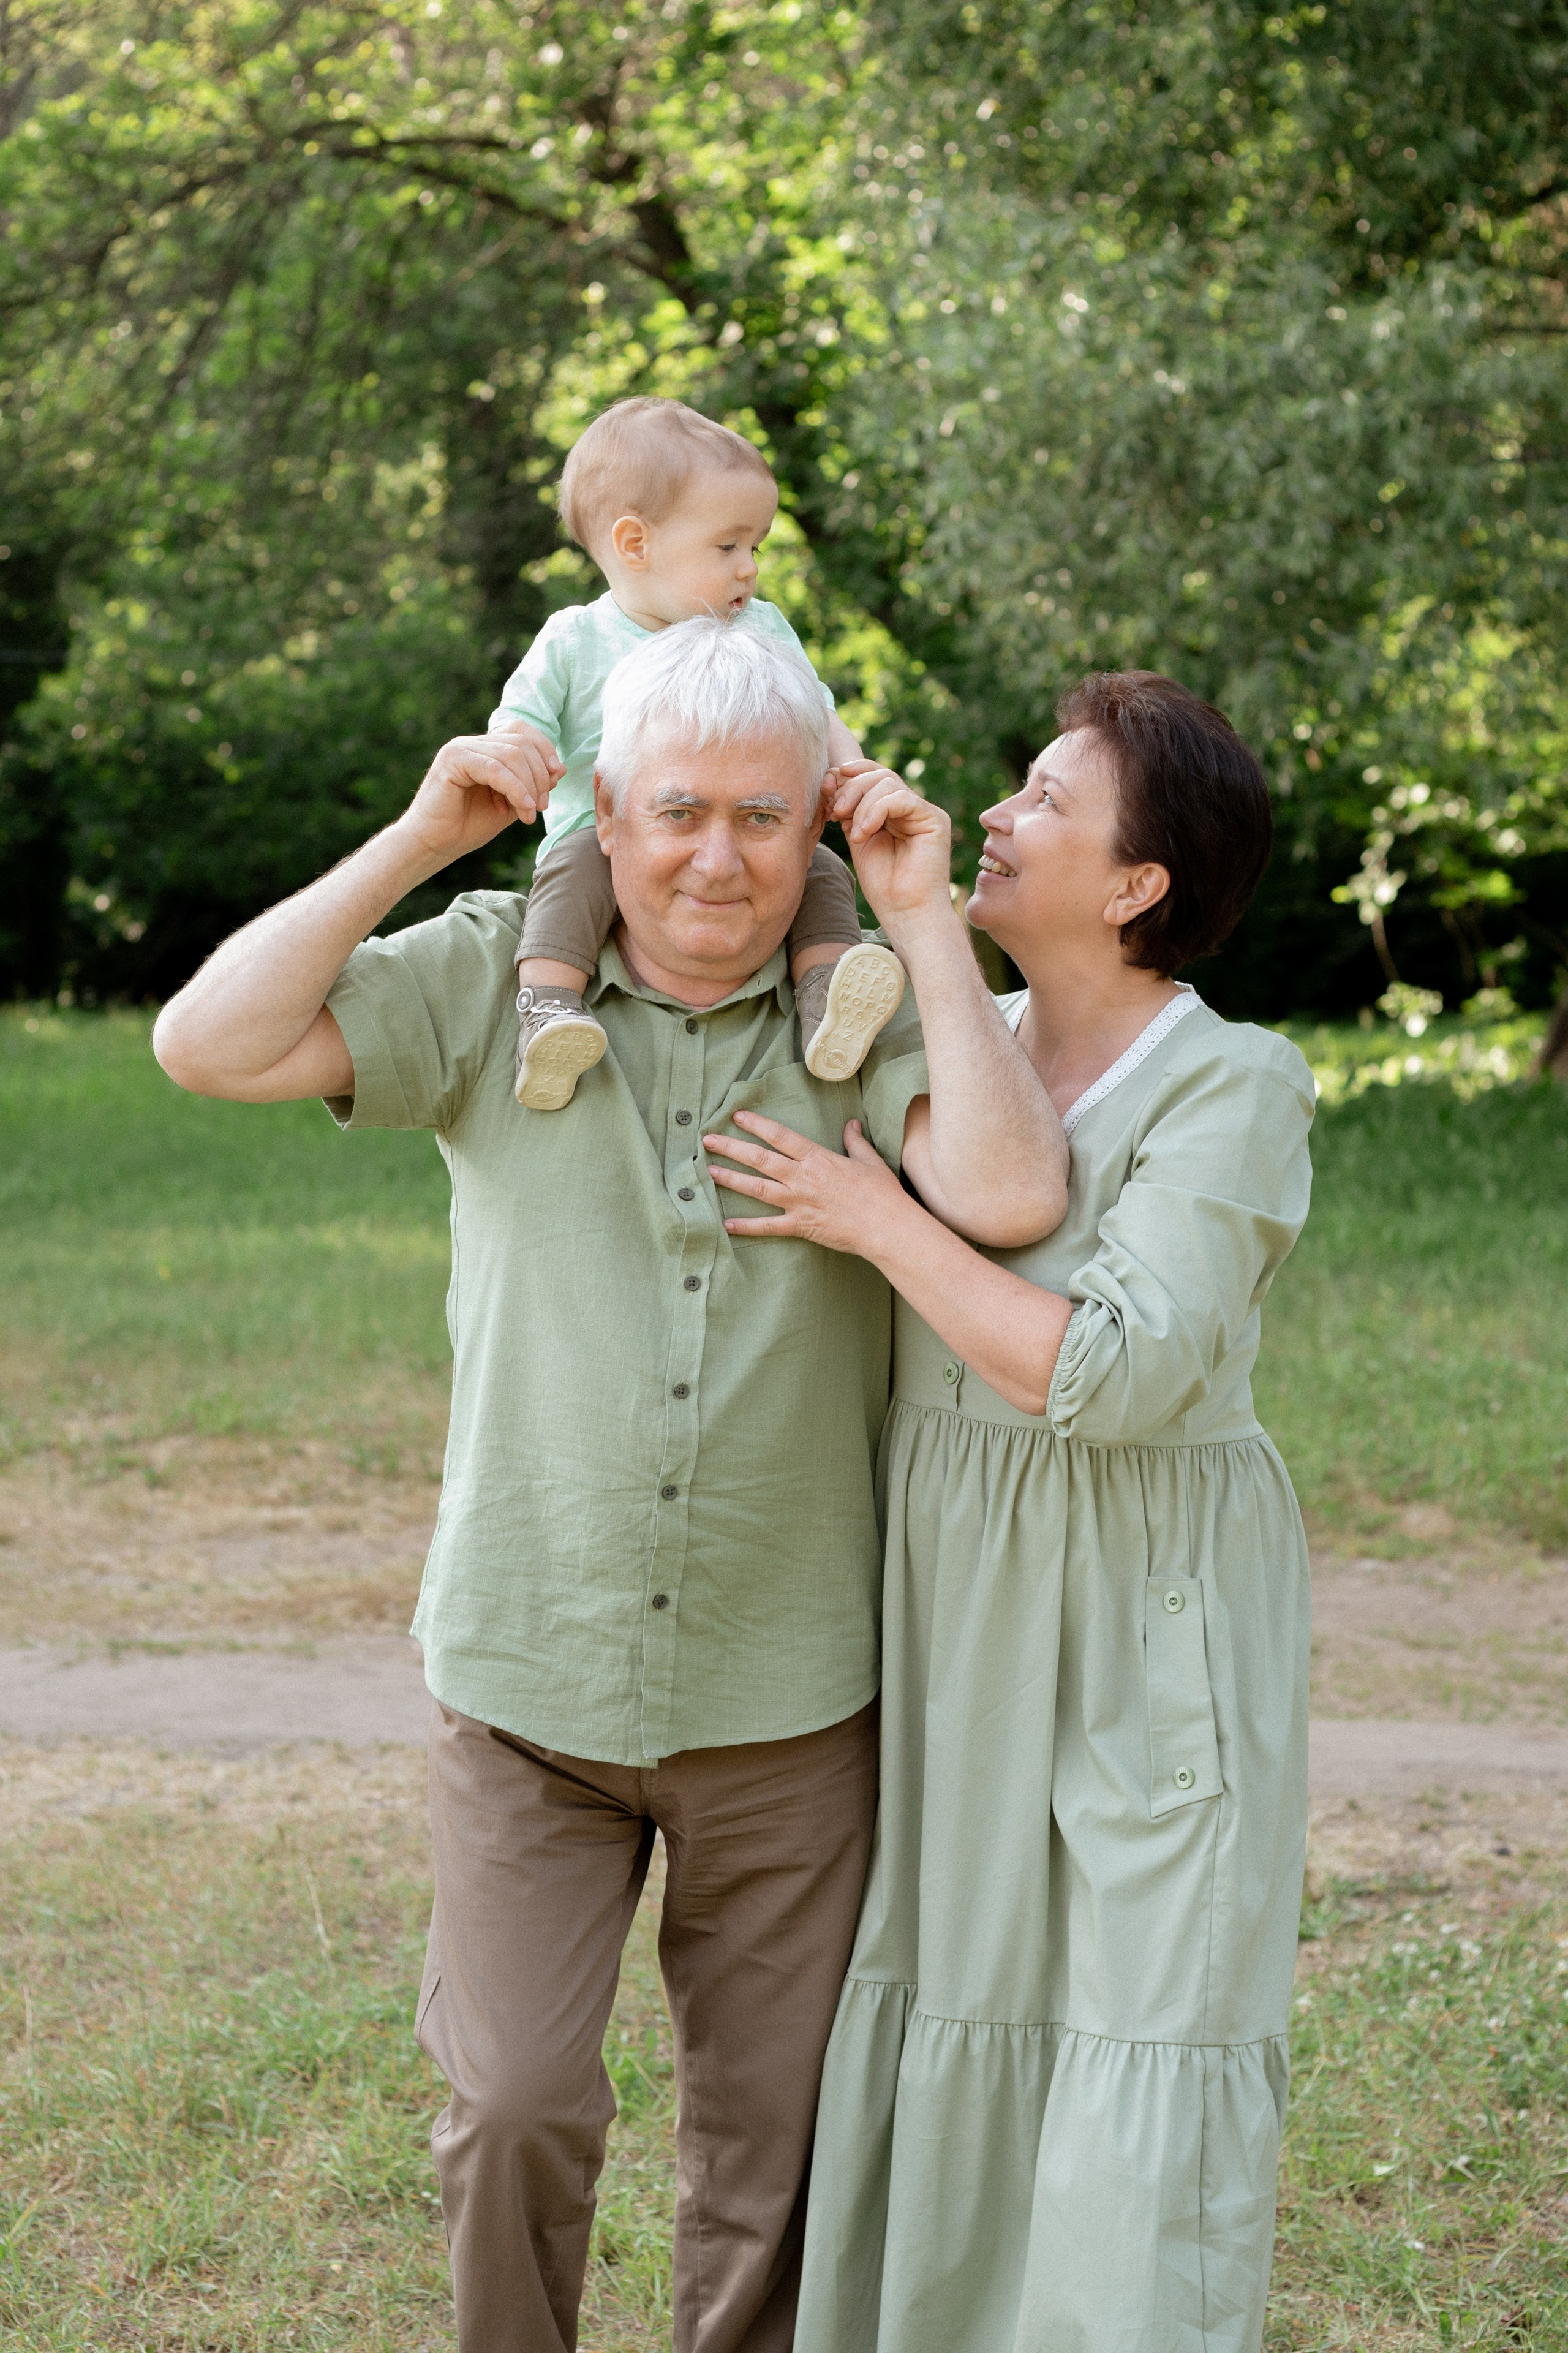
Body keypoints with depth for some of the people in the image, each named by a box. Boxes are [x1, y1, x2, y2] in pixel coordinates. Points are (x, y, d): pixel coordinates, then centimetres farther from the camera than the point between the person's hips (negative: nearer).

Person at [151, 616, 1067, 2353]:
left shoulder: (868, 1014, -5)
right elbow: (210, 1045, -13)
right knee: (514, 2107, -4)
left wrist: (925, 919, -17)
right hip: (530, 1676, 0)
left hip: (788, 1693, 1)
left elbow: (1008, 1198, -24)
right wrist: (416, 840, -12)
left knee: (772, 2138, 11)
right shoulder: (497, 980, -3)